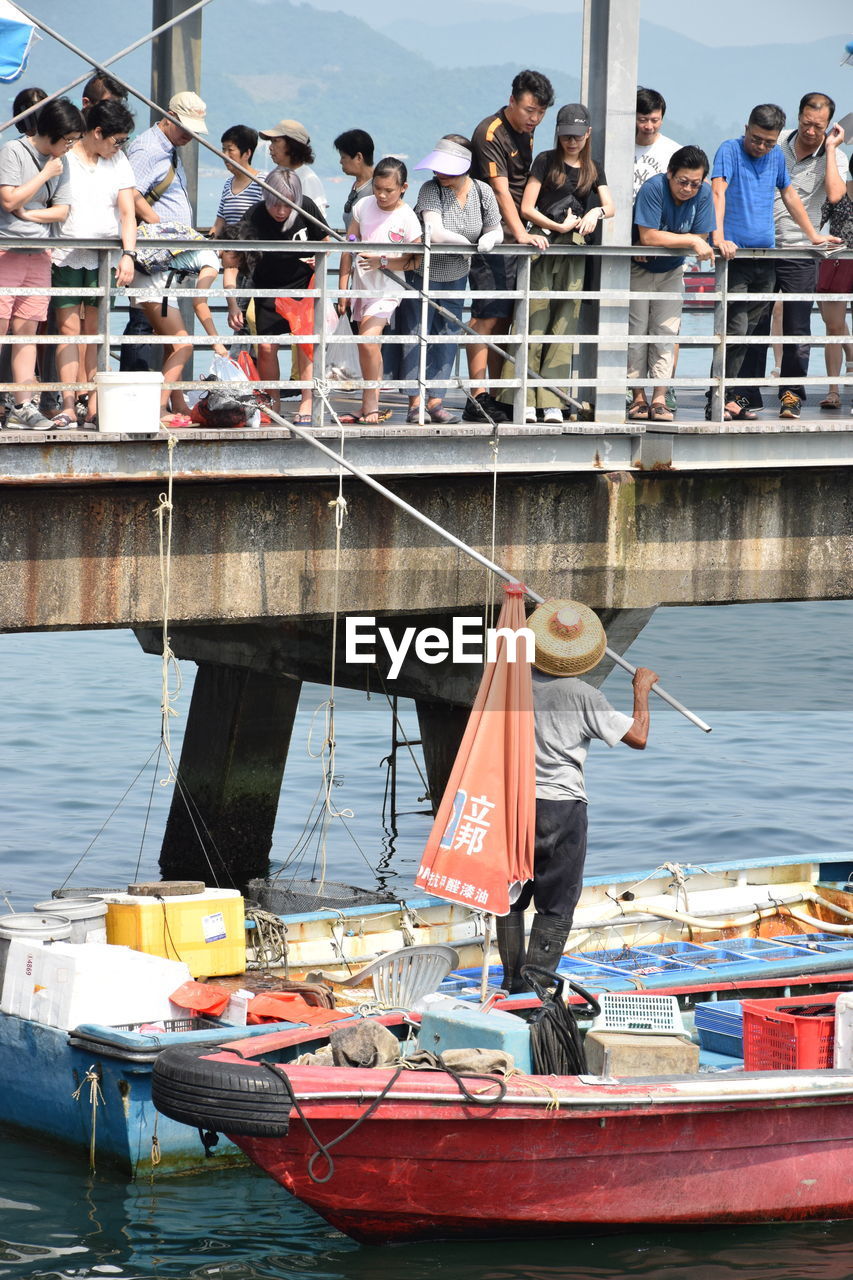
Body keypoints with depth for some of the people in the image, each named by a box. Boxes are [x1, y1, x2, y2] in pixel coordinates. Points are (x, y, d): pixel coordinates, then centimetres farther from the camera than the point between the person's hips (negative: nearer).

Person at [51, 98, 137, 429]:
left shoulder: (118, 162, 9)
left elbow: (128, 213, 4)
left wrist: (128, 254, -10)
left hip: (105, 258, 3)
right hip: (66, 256, -3)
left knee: (95, 332, 3)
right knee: (69, 327, -8)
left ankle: (94, 407, 4)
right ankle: (68, 406, -11)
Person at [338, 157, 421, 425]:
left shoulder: (407, 219, -10)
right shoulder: (363, 206, 2)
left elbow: (415, 261, -8)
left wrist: (383, 262, -21)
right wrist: (343, 287, 2)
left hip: (387, 289, -5)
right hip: (361, 285, 5)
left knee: (368, 341, -21)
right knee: (369, 348, 12)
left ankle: (370, 404, -10)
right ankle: (370, 406, 22)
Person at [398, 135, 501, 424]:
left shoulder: (483, 192, -8)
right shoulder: (431, 190, -22)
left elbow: (496, 231, 1)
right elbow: (435, 233, -33)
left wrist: (489, 238, -23)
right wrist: (467, 242, -22)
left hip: (456, 276, 4)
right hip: (421, 273, -4)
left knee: (446, 337, 5)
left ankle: (435, 401, 9)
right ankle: (415, 403, 0)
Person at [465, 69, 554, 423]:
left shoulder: (525, 131, 13)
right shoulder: (490, 134, -14)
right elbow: (501, 190, -24)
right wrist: (521, 233, -35)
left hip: (516, 237, 8)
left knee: (505, 318, 8)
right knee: (488, 315, -12)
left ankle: (499, 396, 11)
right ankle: (478, 398, -14)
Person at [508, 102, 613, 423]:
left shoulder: (592, 169, 16)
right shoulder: (546, 161, 4)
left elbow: (610, 206, 6)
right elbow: (527, 208, -1)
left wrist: (596, 213, -17)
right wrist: (559, 227, -10)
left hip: (574, 251, 3)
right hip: (544, 248, -3)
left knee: (565, 323, -3)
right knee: (535, 321, -10)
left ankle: (551, 402, -4)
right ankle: (525, 400, -11)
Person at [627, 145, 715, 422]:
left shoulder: (703, 193, -16)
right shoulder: (654, 189, -28)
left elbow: (701, 238, -19)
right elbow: (648, 236, -34)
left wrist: (663, 241, -27)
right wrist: (691, 241, -31)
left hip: (671, 271, 3)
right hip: (638, 271, -3)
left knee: (666, 330, -4)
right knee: (637, 330, -4)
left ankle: (659, 399, -7)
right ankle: (638, 398, 1)